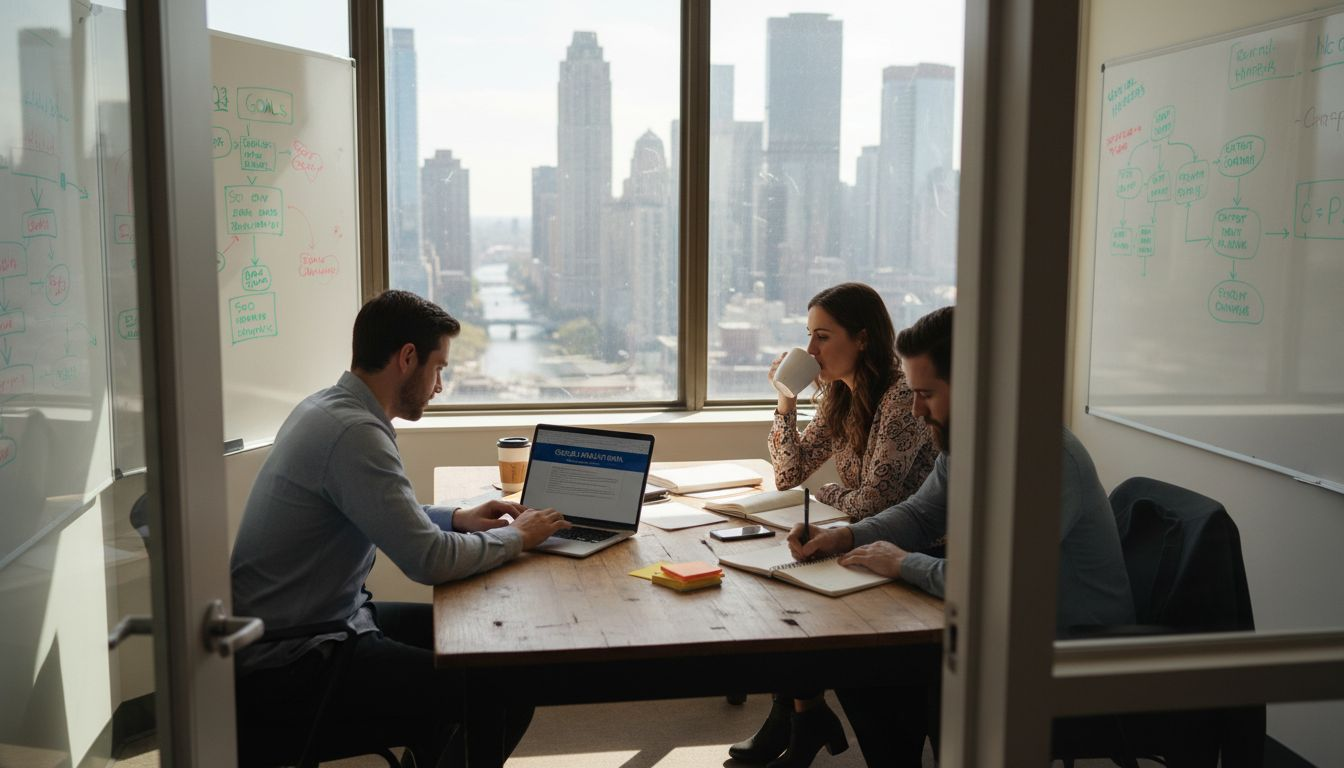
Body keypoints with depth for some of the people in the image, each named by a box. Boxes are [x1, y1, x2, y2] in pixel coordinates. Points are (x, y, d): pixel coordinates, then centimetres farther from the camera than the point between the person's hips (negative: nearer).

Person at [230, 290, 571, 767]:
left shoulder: (328, 408, 7)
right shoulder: (353, 432, -23)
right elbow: (429, 561, -25)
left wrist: (456, 518, 11)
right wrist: (517, 536, -9)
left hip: (313, 624, 10)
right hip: (289, 667, -10)